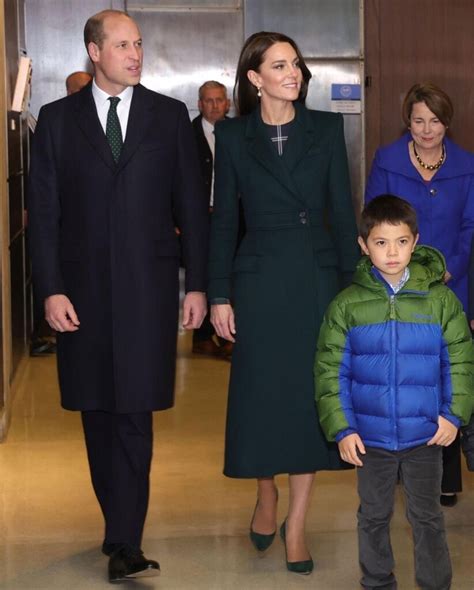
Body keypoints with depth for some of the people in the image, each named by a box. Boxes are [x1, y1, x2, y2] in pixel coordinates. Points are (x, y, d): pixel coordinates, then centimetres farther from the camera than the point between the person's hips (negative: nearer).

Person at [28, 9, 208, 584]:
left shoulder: (170, 116, 5)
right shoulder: (57, 119, 5)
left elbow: (191, 205, 6)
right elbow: (43, 212, 3)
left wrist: (197, 284, 2)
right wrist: (51, 289, -5)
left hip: (147, 285, -1)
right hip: (83, 288, 1)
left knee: (134, 415, -6)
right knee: (98, 413, 9)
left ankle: (124, 545, -3)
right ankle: (121, 529, 24)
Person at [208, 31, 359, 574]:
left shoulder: (326, 129, 3)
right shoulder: (233, 136, 1)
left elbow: (342, 211, 3)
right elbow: (223, 218, 2)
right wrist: (218, 294, -2)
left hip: (317, 276, 1)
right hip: (259, 281, -1)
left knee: (311, 396, 3)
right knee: (261, 393, 5)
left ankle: (296, 523, 15)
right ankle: (266, 496, 32)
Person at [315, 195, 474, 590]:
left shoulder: (440, 300, -5)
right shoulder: (347, 305, -5)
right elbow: (330, 371, -3)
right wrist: (341, 428, -8)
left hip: (426, 437, -1)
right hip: (370, 437, 1)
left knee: (428, 517, 12)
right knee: (374, 516, 16)